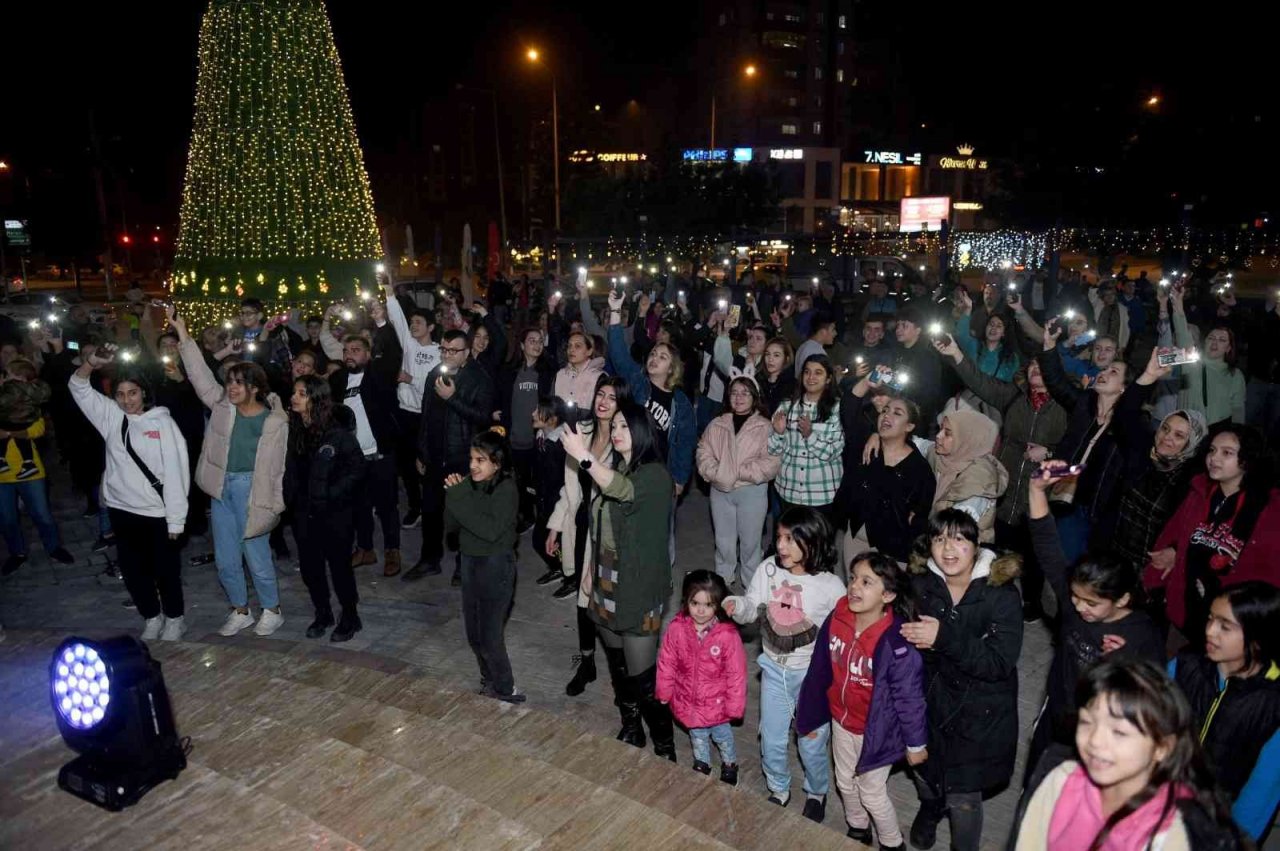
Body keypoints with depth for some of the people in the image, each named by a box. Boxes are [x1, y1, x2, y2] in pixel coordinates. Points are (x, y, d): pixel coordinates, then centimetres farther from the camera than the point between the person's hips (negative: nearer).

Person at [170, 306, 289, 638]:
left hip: (251, 488, -5)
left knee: (256, 555, 1)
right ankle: (240, 611, 30)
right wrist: (182, 334, -7)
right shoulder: (222, 405, 4)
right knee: (225, 559, 12)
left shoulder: (275, 421, -9)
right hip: (222, 488, 5)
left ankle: (272, 610, 21)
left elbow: (280, 465, -6)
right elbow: (201, 374, -1)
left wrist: (277, 504, -8)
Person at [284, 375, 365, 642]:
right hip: (304, 512, 6)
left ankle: (350, 617, 24)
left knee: (339, 564, 5)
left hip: (335, 512, -5)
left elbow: (356, 467, -13)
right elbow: (290, 468, 12)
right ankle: (322, 613, 34)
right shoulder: (294, 430, 1)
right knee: (309, 565, 13)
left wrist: (333, 494, -17)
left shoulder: (337, 432, -16)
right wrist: (290, 496, 2)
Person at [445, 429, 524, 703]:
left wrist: (460, 499, -28)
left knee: (489, 636, 2)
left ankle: (505, 689, 22)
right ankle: (490, 679, 38)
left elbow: (491, 529, -31)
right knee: (474, 634, 17)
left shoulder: (506, 489, -19)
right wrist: (453, 496, -17)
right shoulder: (470, 485, -2)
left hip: (496, 567, -6)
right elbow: (451, 525, 0)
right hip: (470, 563, 6)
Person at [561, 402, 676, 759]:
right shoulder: (613, 470, 8)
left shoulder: (654, 474, -16)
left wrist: (584, 458, -51)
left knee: (643, 675, -3)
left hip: (638, 588, -7)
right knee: (618, 666, 19)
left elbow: (624, 490, -39)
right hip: (606, 582, 8)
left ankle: (664, 748, 15)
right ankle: (630, 732, 38)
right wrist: (591, 568, 15)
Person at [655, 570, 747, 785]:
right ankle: (701, 763, 57)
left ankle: (729, 764, 55)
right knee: (697, 736, 30)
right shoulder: (676, 629, -21)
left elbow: (736, 673, -18)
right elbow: (666, 663, -7)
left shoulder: (728, 635, -29)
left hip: (716, 703, -2)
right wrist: (664, 692, 2)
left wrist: (734, 706, -11)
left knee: (721, 736, 26)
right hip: (688, 701, 2)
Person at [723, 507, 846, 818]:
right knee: (772, 742, 18)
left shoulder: (831, 587, -22)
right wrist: (736, 605, -26)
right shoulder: (768, 569, -14)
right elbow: (751, 608, -5)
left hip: (813, 675, -3)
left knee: (812, 746, 14)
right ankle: (778, 790, 48)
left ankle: (817, 793, 46)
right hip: (774, 670, 3)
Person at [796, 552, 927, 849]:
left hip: (875, 730, -5)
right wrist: (808, 713, 7)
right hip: (841, 721, 6)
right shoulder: (836, 620, -18)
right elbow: (819, 671, -4)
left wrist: (916, 743, -9)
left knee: (872, 792, 17)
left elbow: (909, 697, -21)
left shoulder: (896, 644, -34)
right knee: (845, 781, 27)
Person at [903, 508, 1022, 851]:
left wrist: (944, 637, -35)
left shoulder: (1002, 594, -20)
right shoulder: (921, 585, -11)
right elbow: (904, 633, 4)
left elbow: (1000, 663, -26)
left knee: (963, 797, 4)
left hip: (978, 713, -3)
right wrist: (914, 638, -17)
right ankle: (930, 808, 59)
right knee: (924, 770, 24)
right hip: (929, 699, 4)